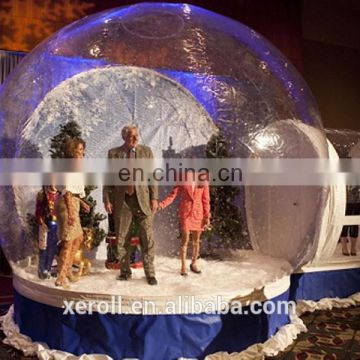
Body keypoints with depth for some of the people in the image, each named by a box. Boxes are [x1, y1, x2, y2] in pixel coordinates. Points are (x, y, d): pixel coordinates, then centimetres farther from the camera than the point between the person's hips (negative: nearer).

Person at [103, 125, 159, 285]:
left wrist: (154, 198, -4)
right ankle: (125, 271, 24)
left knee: (147, 237, -1)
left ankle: (150, 273, 9)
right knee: (122, 238, 9)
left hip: (142, 198, -1)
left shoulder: (146, 151, 5)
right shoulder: (113, 153, 5)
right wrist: (107, 199, -1)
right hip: (122, 200, 1)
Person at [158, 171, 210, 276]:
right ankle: (183, 267, 8)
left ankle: (193, 264, 27)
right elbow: (172, 196, -4)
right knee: (185, 240, -2)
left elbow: (206, 200, 5)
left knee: (196, 241, 10)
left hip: (198, 214, 2)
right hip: (185, 213, -2)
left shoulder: (203, 181, 4)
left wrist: (207, 216, 2)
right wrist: (161, 204, -19)